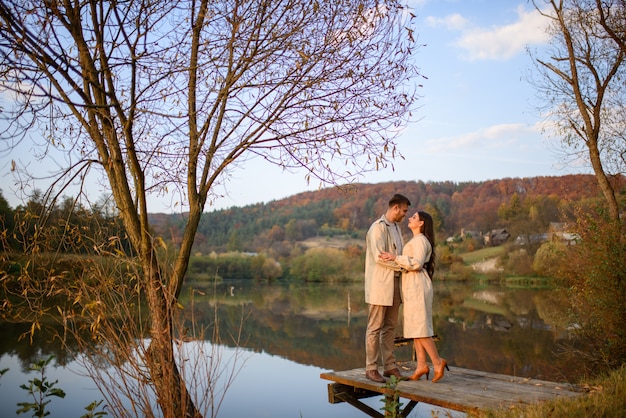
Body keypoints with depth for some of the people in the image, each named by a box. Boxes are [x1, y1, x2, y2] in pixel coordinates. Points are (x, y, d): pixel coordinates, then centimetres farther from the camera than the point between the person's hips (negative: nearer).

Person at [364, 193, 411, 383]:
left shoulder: (396, 228, 16)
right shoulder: (377, 227, -13)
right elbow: (379, 257, -22)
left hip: (394, 283, 9)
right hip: (379, 284, -8)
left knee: (390, 327, 11)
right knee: (375, 328, -1)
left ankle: (389, 366, 17)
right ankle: (371, 368, 6)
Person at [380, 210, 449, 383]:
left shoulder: (420, 240, -9)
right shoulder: (416, 241, 21)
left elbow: (417, 263, -21)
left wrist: (396, 257, -21)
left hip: (417, 286, -10)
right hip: (412, 286, 10)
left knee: (419, 327, -10)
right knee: (414, 327, 5)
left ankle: (437, 361, -5)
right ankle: (421, 365, 5)